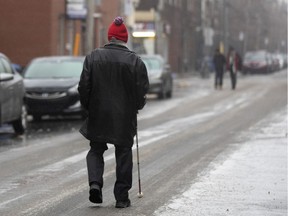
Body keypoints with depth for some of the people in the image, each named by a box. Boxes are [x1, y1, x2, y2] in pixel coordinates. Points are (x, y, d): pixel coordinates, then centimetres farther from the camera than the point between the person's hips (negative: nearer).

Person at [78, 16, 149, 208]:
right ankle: (122, 197, 10)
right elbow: (142, 90, -5)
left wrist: (87, 107, 12)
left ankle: (95, 182, -7)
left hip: (98, 115, 1)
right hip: (125, 117, -1)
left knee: (96, 150, 17)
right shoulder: (135, 61, -8)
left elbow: (84, 86, -3)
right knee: (124, 154, 9)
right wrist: (136, 106, 14)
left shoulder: (93, 57, -4)